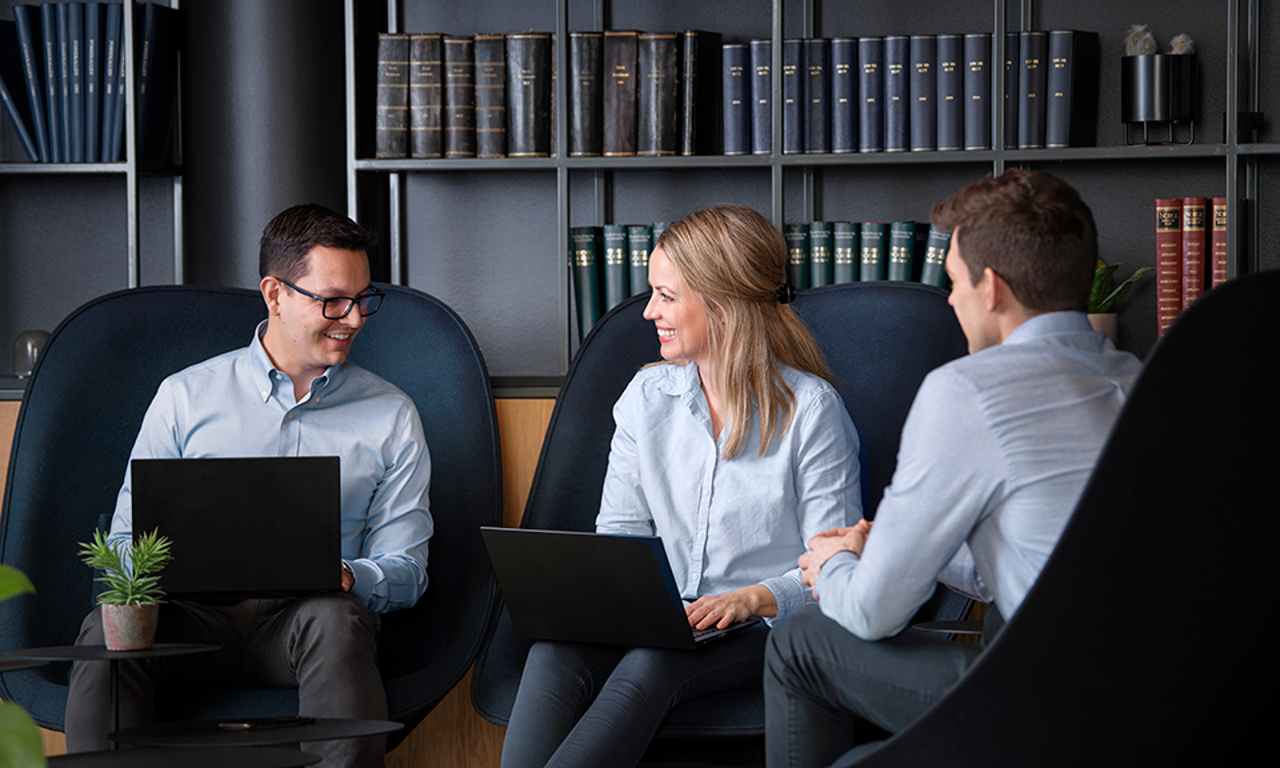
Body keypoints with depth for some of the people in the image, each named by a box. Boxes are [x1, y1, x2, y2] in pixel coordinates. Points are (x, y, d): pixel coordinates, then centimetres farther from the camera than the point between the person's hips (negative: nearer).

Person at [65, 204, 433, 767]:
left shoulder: (392, 418, 15)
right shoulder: (185, 397, 15)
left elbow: (405, 570, 11)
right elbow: (127, 540, 12)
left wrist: (342, 577, -13)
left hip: (306, 617, 0)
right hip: (197, 616, 1)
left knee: (334, 617, -37)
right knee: (108, 631, -32)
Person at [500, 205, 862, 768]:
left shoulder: (811, 410, -5)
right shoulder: (647, 397, 11)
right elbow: (619, 531, 14)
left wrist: (754, 598, -24)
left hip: (767, 629, -5)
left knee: (650, 665, -36)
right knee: (555, 651, -29)